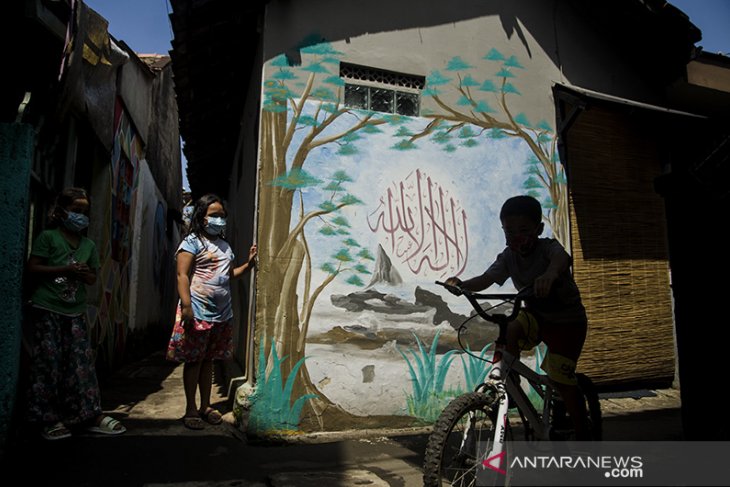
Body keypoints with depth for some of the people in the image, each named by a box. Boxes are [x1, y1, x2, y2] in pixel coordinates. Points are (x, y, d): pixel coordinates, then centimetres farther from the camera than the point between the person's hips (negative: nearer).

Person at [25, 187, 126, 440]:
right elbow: (32, 269, -7)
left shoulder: (89, 245, 14)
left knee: (82, 363, 3)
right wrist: (65, 270, -16)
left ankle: (92, 415, 7)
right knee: (48, 363, -1)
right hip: (46, 310, -4)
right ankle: (49, 419, 10)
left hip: (76, 312, 5)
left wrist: (85, 274, -5)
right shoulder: (48, 237, -1)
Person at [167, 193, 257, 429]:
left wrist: (249, 263, 8)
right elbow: (182, 275, -12)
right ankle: (191, 409, 15)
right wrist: (186, 306, -21)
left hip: (222, 314, 7)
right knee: (193, 360, 3)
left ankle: (205, 406, 24)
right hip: (198, 312, -6)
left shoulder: (224, 245, 17)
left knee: (208, 360, 14)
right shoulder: (192, 241, -5)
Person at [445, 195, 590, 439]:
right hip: (535, 314, 4)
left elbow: (561, 257, -46)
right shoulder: (508, 256, -8)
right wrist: (462, 285, -42)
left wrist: (550, 274, -71)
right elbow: (487, 278, -21)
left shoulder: (548, 247, -22)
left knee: (561, 379, -6)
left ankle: (582, 432, 19)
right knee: (508, 331, -27)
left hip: (567, 320, -4)